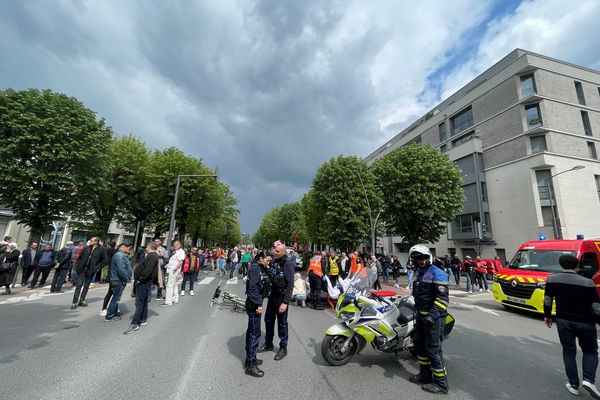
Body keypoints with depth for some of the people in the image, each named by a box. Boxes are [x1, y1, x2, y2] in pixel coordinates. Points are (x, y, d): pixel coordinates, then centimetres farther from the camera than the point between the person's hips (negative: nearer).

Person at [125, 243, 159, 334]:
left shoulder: (152, 256, -16)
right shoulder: (151, 256, 17)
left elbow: (148, 270, -26)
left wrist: (140, 279, -21)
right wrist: (137, 279, 17)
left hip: (144, 282, -11)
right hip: (144, 282, 11)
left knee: (139, 302, -8)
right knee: (143, 301, 17)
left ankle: (135, 324, -5)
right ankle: (143, 319, 27)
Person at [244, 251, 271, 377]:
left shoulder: (258, 267, 12)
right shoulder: (255, 268, -18)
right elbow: (253, 287, -24)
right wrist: (258, 304, -23)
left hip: (253, 304, 10)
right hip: (254, 305, -10)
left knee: (251, 332, 19)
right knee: (255, 333, -2)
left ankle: (250, 359, 33)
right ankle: (250, 365, 9)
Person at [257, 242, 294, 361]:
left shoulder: (288, 263, -21)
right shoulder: (274, 260, 2)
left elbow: (290, 284, -21)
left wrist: (285, 302, -22)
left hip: (282, 297, -8)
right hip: (273, 294, 8)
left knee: (282, 323, 8)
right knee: (268, 319, 19)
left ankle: (283, 348, 27)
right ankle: (268, 344, 39)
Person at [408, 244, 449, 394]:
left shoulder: (437, 273, -15)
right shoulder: (420, 273, 13)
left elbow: (442, 297, -23)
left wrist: (433, 314, -29)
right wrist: (417, 308, 28)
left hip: (433, 318, -9)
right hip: (421, 315, 9)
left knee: (433, 349, -2)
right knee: (420, 346, 18)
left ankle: (441, 383, 14)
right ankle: (425, 374, 33)